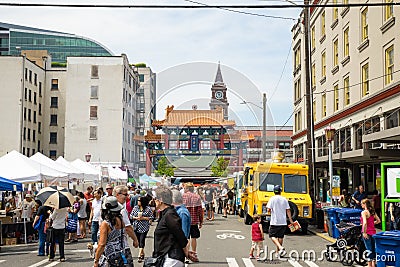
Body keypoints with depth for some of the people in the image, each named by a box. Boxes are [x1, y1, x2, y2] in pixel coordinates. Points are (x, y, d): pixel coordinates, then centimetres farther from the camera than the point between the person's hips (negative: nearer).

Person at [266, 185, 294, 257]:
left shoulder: (272, 199, -5)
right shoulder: (284, 199, 4)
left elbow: (269, 209, -10)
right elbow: (288, 211, 3)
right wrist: (291, 220, 7)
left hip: (274, 222, -4)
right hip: (283, 222, 4)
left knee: (273, 236, 3)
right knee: (280, 237, 13)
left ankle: (280, 247, -19)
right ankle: (278, 251, 18)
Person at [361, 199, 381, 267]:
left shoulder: (364, 212, -15)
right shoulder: (373, 211, 7)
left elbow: (365, 223, -25)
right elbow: (378, 221, 13)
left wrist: (364, 232, -18)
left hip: (367, 233, -7)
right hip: (373, 232, 7)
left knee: (369, 250, 0)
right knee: (373, 248, 16)